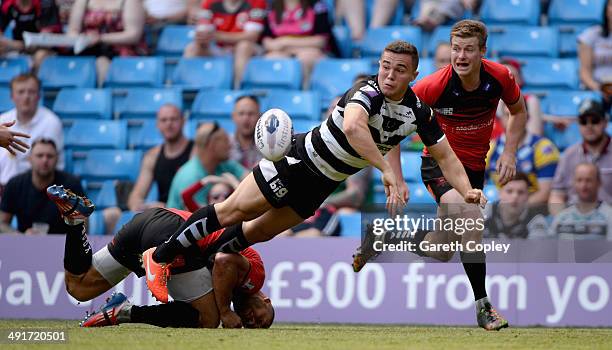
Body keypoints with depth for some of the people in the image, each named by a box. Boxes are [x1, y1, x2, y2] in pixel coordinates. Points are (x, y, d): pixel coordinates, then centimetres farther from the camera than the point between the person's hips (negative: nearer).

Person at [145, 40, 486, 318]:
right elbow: (352, 127, -52)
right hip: (300, 159, -6)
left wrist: (467, 191, -13)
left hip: (322, 184, 6)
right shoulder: (367, 92, -30)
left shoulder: (419, 112, -9)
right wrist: (388, 171, -57)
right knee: (234, 211, -5)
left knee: (257, 232, 14)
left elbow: (445, 155, 2)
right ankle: (160, 257, 9)